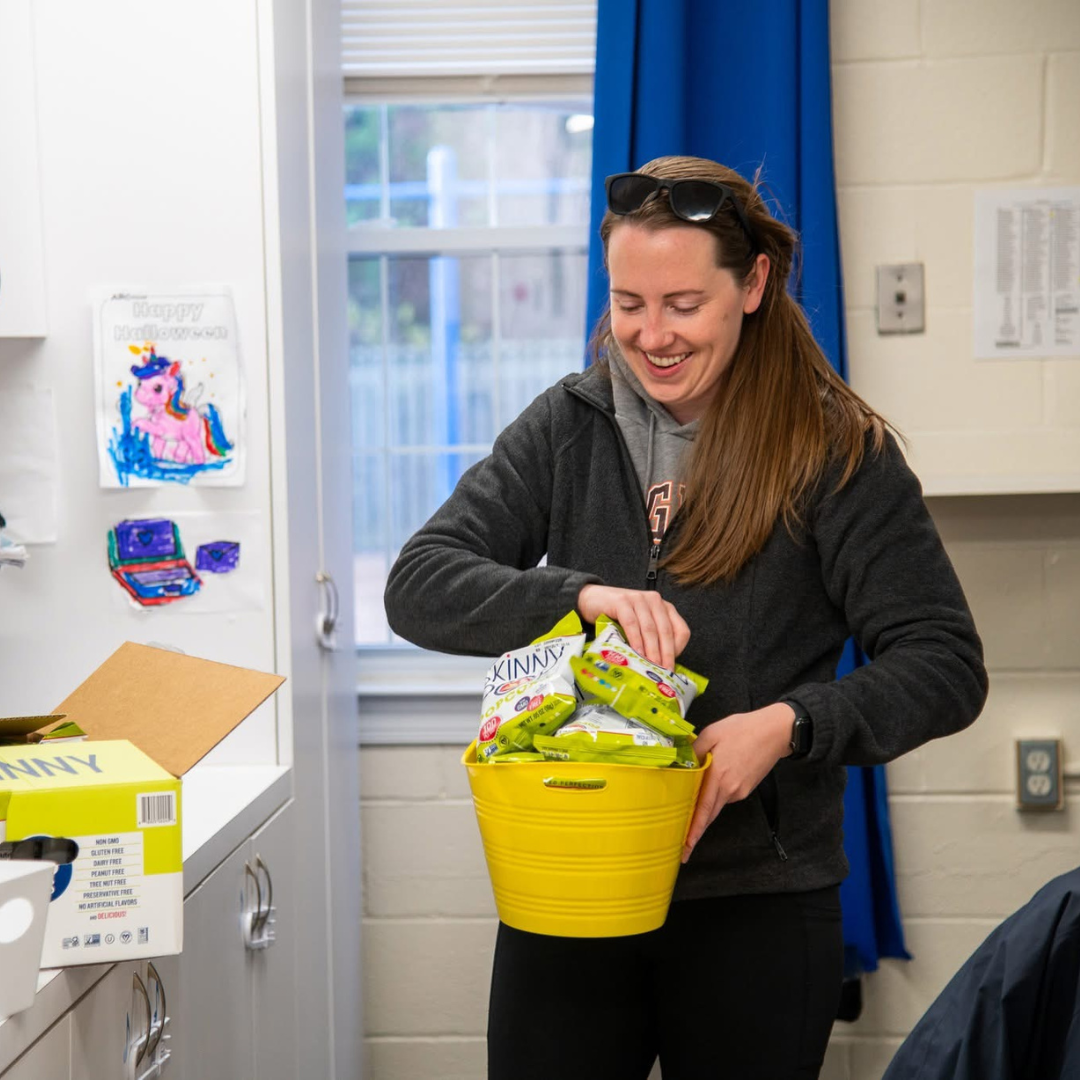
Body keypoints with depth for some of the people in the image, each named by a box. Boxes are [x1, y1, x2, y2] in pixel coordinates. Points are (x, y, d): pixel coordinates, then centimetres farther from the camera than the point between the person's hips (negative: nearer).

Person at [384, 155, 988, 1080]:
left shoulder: (836, 453, -5)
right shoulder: (567, 429, 4)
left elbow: (945, 665, -8)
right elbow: (418, 586, -3)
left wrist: (793, 723, -25)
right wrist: (577, 594, -21)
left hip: (756, 905, -2)